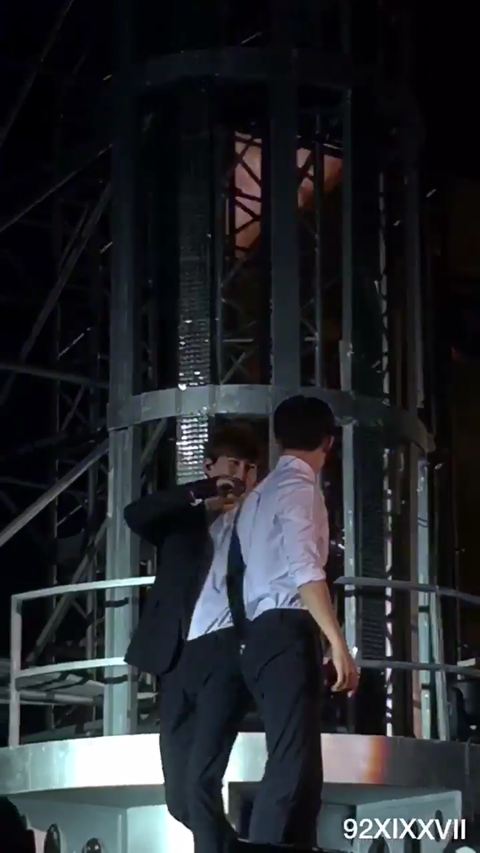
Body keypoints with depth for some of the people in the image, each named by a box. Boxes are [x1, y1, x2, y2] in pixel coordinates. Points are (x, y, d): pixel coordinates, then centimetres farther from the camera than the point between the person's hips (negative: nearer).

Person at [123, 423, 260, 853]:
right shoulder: (181, 516, 18)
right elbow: (135, 514, -4)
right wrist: (204, 492, -9)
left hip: (227, 650, -3)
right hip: (179, 657, 3)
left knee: (201, 780, -20)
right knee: (180, 796, 6)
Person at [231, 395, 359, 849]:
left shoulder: (260, 494, 23)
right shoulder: (299, 488, -5)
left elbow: (239, 571, 22)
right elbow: (303, 570, -18)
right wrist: (337, 642, -24)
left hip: (261, 634, 10)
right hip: (287, 632, -10)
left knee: (295, 763, 8)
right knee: (292, 764, -17)